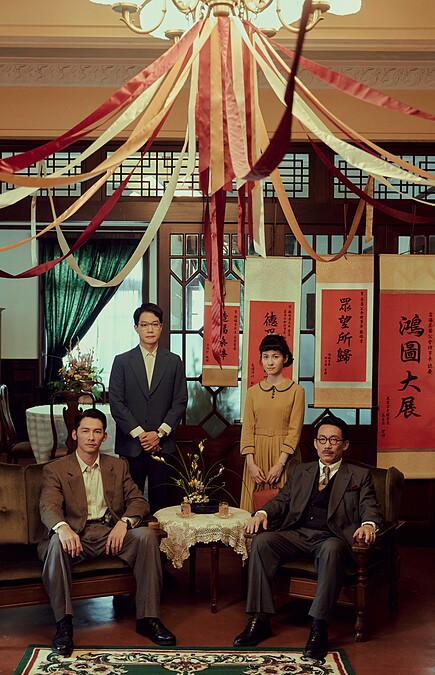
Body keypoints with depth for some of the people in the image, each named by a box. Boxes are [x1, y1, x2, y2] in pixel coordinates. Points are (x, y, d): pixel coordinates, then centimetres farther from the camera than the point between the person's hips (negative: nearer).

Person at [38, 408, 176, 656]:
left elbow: (139, 501, 9)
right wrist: (62, 527, -35)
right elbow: (48, 507, -10)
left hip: (112, 534, 3)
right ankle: (64, 624, -30)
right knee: (57, 543, -36)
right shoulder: (55, 470, 6)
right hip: (75, 536, -3)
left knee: (147, 535, -25)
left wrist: (124, 522, -15)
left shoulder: (118, 466, 17)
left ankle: (148, 618, -18)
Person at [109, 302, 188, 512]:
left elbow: (180, 401, 4)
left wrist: (159, 433, -6)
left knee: (161, 501, 0)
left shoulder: (173, 361, 9)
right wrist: (139, 433, -8)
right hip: (130, 444, -1)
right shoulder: (122, 361, 6)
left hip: (162, 444, 1)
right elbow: (116, 403, -1)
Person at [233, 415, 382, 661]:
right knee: (261, 541, -25)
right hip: (297, 534, 4)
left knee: (331, 549, -39)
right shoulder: (299, 471, 25)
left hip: (332, 537, -3)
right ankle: (260, 620, -21)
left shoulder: (359, 476, 15)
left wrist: (368, 524, -21)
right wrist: (262, 513, -5)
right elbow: (282, 500, 18)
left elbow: (370, 508, 3)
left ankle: (319, 629, -36)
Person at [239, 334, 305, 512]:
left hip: (284, 454, -3)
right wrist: (251, 463, -8)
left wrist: (280, 464, -14)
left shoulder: (296, 391, 0)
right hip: (257, 453, 3)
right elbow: (247, 429, 4)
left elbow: (294, 430, -6)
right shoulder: (253, 392, 9)